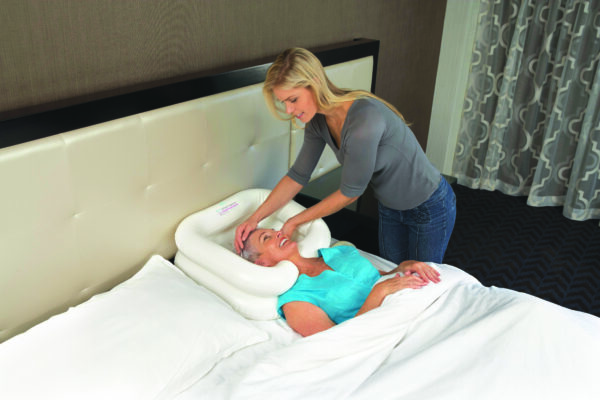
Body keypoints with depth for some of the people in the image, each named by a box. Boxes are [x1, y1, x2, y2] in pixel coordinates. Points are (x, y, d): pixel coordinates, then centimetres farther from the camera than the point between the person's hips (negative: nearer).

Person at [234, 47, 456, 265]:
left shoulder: (364, 118, -38)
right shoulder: (318, 121, -12)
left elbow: (350, 192, -28)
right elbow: (297, 176, -4)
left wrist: (295, 222, -19)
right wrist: (255, 218, -12)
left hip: (429, 206, -7)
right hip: (389, 206, 7)